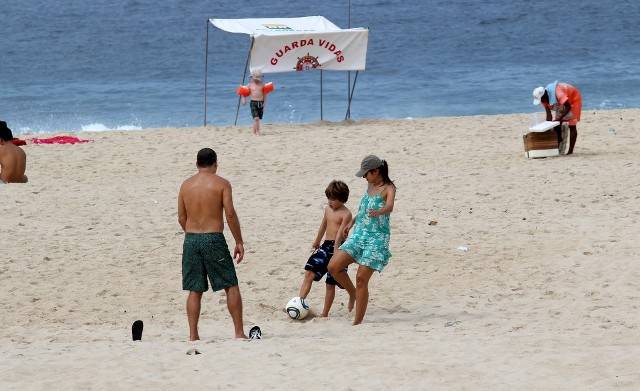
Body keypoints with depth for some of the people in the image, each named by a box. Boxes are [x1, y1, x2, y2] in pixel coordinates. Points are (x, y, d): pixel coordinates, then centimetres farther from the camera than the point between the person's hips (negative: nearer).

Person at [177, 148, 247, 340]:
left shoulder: (186, 185, 8)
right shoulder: (221, 184, -3)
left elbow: (181, 218, 10)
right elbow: (230, 214, -9)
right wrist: (239, 242, -3)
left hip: (191, 239, 4)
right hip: (214, 238, -4)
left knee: (195, 290, 8)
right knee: (231, 286, 6)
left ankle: (193, 335, 4)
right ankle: (239, 332, 2)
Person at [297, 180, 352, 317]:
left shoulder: (346, 214, -11)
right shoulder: (328, 209, 12)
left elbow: (340, 233, -20)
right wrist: (316, 242, 37)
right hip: (326, 246, 7)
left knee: (331, 283, 1)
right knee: (309, 273, -10)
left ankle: (325, 314, 8)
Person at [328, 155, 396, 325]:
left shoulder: (388, 188, -10)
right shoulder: (370, 185, 12)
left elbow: (389, 207, -32)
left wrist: (379, 212, -53)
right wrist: (353, 221, 41)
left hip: (377, 238, -7)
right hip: (359, 234, 7)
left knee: (361, 278, -12)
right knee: (333, 267, -5)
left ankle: (358, 321, -5)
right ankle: (352, 293, 21)